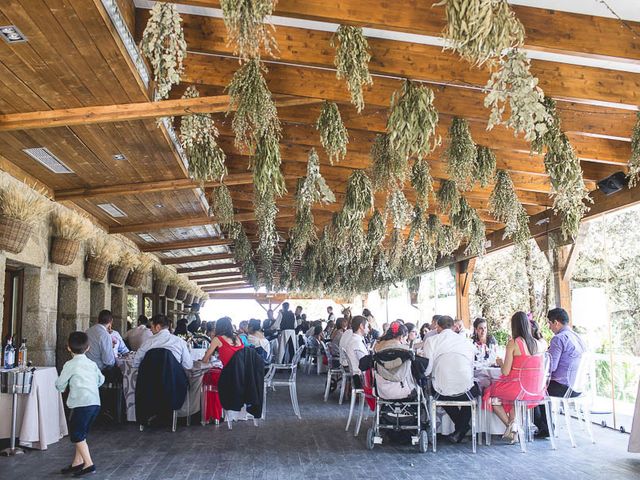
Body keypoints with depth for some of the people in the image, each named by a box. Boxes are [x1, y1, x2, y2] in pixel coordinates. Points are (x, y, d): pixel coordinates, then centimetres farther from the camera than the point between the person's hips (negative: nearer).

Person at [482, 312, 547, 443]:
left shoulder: (513, 343, -12)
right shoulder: (538, 344, 2)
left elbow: (506, 372, -12)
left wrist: (500, 363, 9)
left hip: (521, 388, -6)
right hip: (537, 391, 6)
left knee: (490, 392, 20)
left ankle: (509, 425, 14)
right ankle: (513, 424, 19)